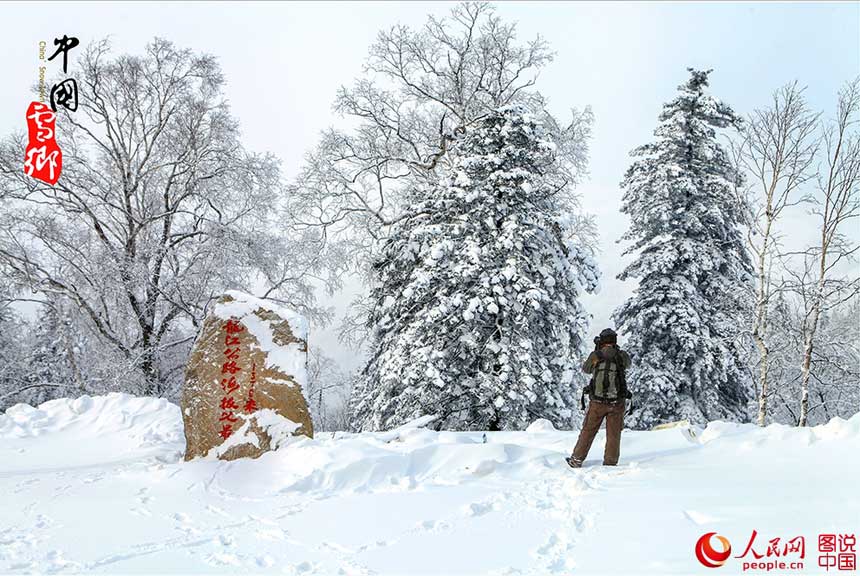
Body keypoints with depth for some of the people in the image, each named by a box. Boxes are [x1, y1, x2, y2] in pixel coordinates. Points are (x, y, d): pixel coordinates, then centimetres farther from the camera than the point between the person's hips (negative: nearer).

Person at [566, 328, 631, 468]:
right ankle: (610, 464, 11)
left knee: (588, 431, 12)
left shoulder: (595, 355, -7)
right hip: (617, 403, 0)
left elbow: (586, 369, 13)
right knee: (613, 434, 10)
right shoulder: (622, 355, -3)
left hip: (597, 402, 0)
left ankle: (576, 460, 18)